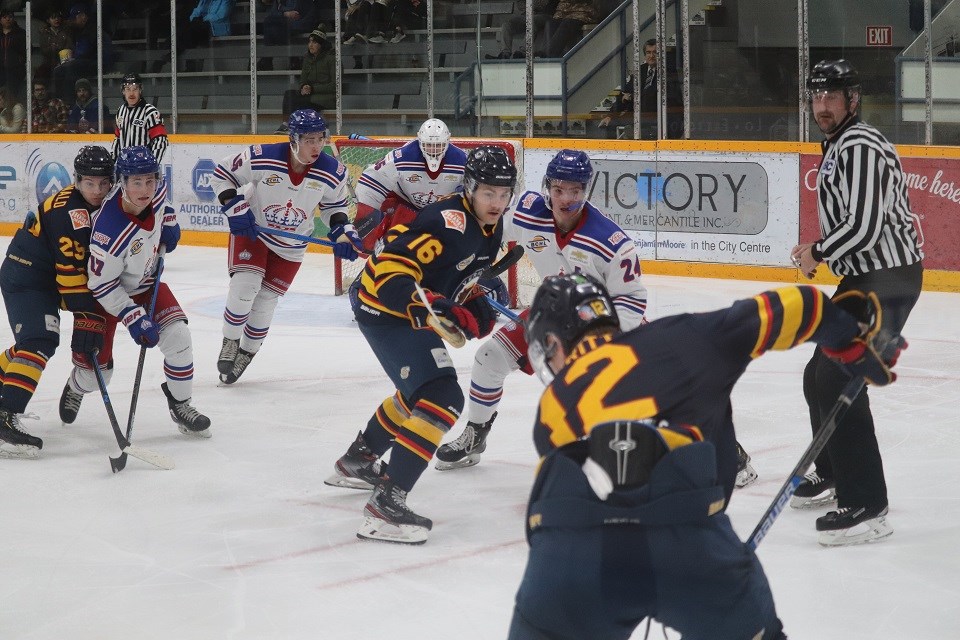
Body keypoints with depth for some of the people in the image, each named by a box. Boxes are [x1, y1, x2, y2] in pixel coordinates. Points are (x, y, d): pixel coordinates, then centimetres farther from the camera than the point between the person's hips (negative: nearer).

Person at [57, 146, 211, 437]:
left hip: (146, 281, 5)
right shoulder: (110, 230, -39)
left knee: (177, 337, -13)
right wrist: (134, 318, -28)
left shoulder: (156, 192, -20)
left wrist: (169, 223, 1)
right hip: (108, 292, -5)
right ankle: (76, 388, 44)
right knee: (98, 369, 5)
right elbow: (102, 285, -27)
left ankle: (181, 406, 7)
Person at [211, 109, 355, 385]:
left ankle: (245, 353, 28)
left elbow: (334, 206, 2)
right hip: (251, 229, -2)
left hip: (291, 246, 2)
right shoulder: (261, 158, -28)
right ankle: (230, 342, 7)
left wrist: (343, 231, -14)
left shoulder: (333, 173, -19)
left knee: (265, 302, 5)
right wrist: (235, 208, -22)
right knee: (245, 285, -18)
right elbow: (222, 174, -13)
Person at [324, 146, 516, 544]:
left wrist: (474, 310, 6)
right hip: (387, 312, -11)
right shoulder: (449, 222, -26)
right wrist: (426, 308, -44)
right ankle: (386, 502, -26)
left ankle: (357, 462, 50)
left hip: (412, 313, 11)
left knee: (419, 392, 30)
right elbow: (390, 269, -32)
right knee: (442, 400, -22)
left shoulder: (489, 228, 5)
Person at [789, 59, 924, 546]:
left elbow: (864, 226, -24)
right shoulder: (837, 147, 17)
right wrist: (820, 251, 15)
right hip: (864, 276, 11)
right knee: (821, 375, 21)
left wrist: (818, 254, -10)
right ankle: (834, 476, 38)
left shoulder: (860, 147, -16)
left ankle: (865, 508, -18)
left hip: (887, 279, -11)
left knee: (839, 384, -18)